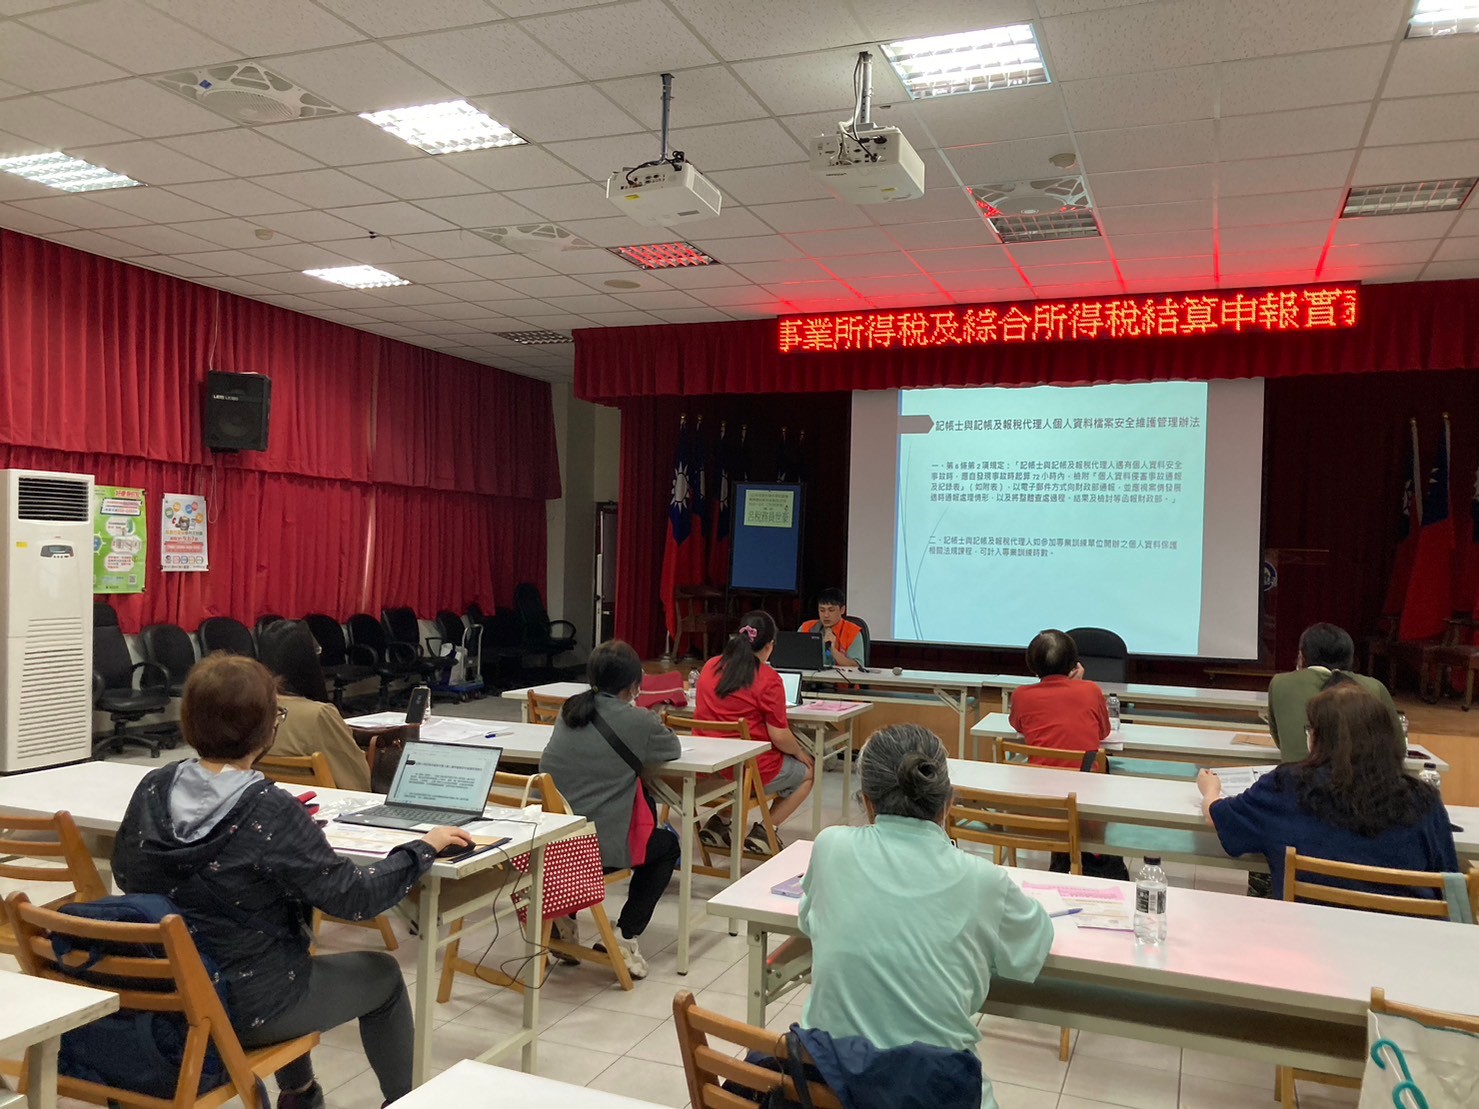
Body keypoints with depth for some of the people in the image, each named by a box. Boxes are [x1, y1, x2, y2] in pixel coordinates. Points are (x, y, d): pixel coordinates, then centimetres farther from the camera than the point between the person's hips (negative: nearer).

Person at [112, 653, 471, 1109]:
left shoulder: (152, 789, -9)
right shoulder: (271, 811, -27)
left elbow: (125, 875, 7)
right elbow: (351, 898, -22)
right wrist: (423, 848, -10)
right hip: (244, 1007, -6)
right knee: (382, 974, 18)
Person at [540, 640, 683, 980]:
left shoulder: (569, 710, 6)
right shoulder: (637, 722, -10)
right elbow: (674, 749, 9)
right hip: (600, 850, -6)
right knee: (667, 844, 23)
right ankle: (625, 937, 13)